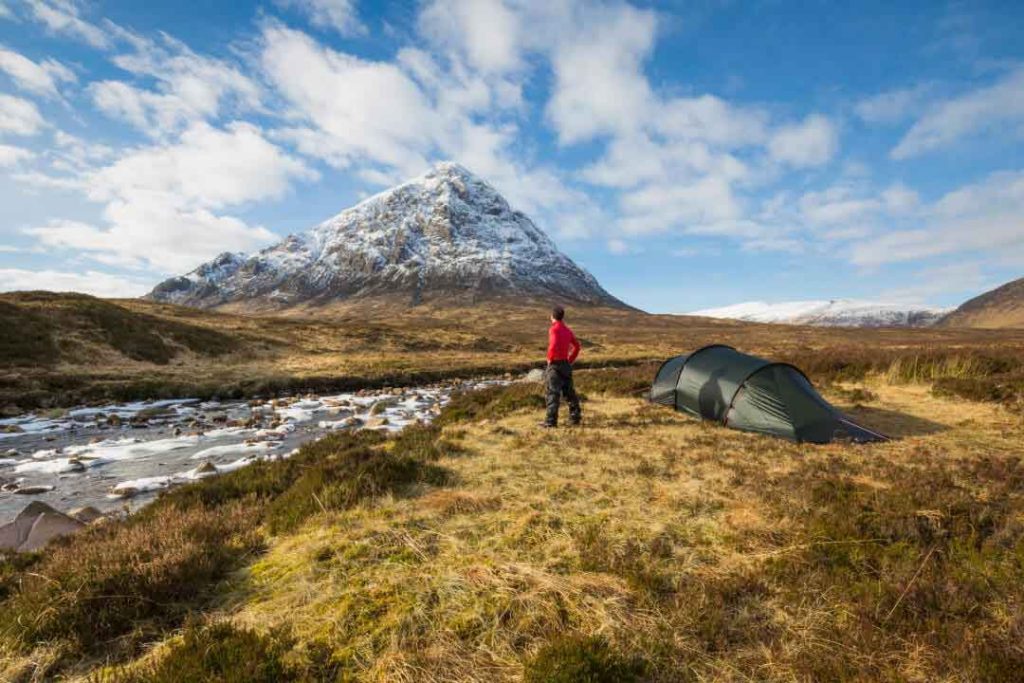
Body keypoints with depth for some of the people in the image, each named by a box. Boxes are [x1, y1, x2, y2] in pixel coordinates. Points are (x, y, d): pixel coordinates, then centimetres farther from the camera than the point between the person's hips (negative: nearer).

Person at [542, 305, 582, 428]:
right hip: (566, 364, 7)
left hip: (555, 364, -7)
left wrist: (549, 358, -12)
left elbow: (554, 345, -26)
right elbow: (577, 346, 17)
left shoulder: (554, 329, -11)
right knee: (569, 391, 15)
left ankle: (551, 421, -7)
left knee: (553, 393, -7)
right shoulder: (567, 330, 13)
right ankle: (575, 417, 21)